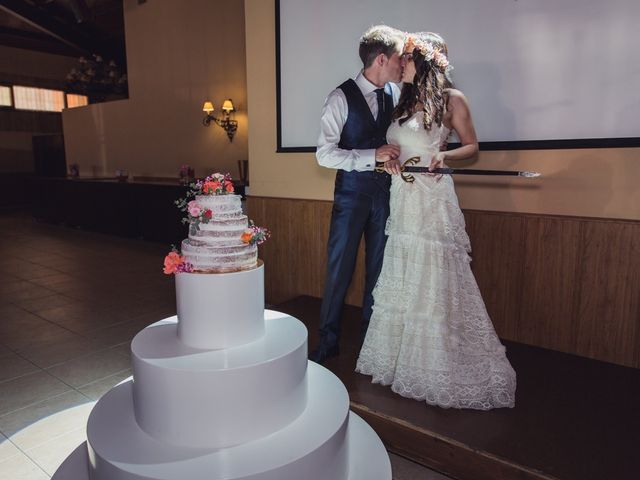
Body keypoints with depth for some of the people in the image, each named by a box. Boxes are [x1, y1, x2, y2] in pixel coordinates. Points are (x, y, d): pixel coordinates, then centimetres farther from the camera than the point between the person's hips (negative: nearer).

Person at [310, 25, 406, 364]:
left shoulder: (395, 93, 3)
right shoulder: (342, 97, -11)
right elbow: (324, 154, -15)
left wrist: (398, 158, -8)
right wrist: (373, 155, -21)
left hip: (385, 191, 4)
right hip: (352, 192, -4)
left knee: (379, 269, 12)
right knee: (339, 269, 4)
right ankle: (328, 340, 23)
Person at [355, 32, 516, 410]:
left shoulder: (451, 99, -1)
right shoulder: (404, 102, 16)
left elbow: (472, 146, 3)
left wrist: (445, 155, -15)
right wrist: (390, 159, -2)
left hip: (433, 199, -6)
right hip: (402, 199, 6)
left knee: (434, 283, -3)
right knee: (401, 282, 10)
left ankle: (440, 369, 13)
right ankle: (403, 358, 26)